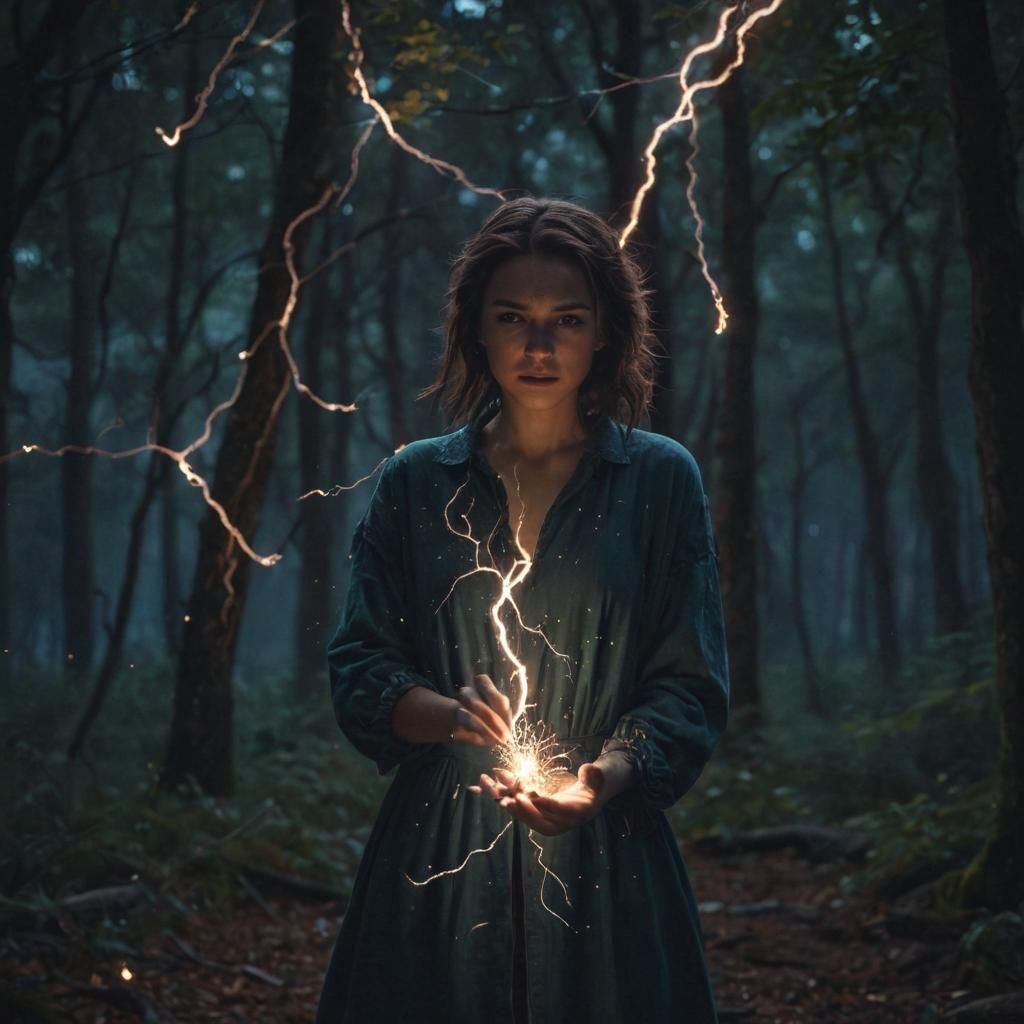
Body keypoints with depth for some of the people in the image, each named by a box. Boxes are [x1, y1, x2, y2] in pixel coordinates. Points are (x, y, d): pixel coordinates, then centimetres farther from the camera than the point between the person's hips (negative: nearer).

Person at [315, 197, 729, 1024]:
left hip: (605, 865, -1)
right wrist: (447, 714, -17)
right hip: (437, 858, 1)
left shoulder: (662, 480, 1)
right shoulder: (416, 484, 5)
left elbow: (690, 683, -1)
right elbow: (360, 668, 4)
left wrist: (608, 778, -20)